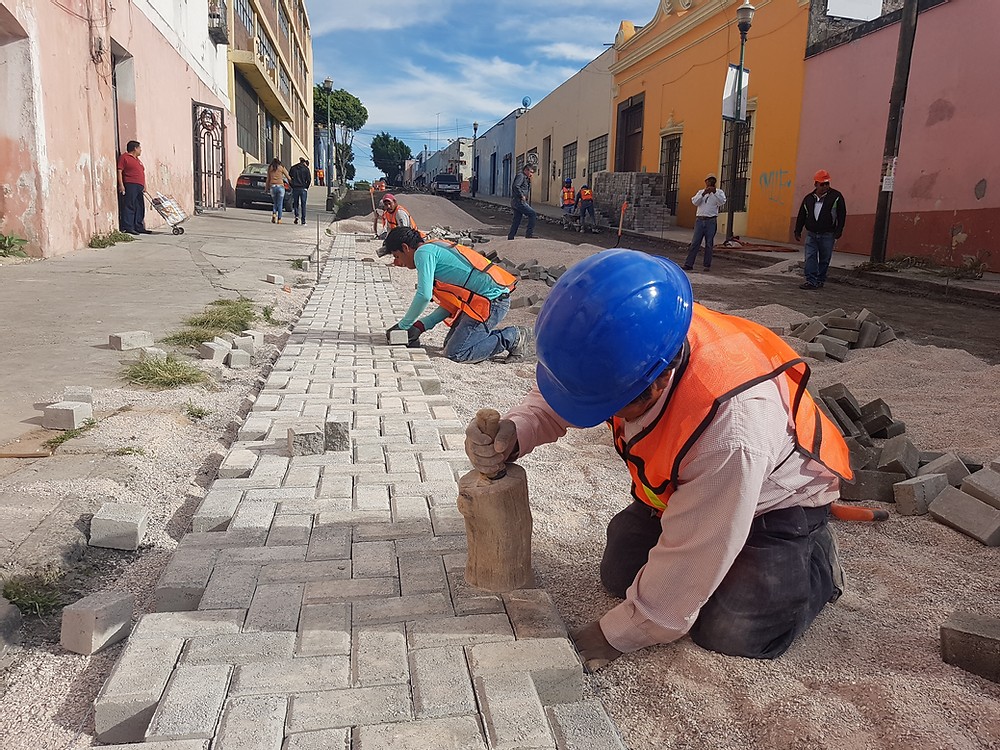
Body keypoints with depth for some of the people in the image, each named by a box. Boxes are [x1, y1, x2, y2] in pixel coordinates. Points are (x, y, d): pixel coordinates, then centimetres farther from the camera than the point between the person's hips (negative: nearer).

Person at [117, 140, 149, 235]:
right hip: (130, 185, -9)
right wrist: (121, 185, -17)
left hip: (139, 187, 9)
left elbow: (142, 173, 27)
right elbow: (119, 171, -8)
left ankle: (139, 227, 13)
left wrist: (144, 185, 17)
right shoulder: (124, 157, -1)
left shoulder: (138, 160, 26)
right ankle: (127, 228, -16)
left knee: (140, 207, 8)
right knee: (129, 206, -12)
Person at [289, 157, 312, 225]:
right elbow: (309, 180, -5)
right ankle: (303, 220, 5)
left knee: (295, 203, 13)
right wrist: (306, 187, 7)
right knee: (303, 204, 5)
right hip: (303, 189, -2)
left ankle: (297, 216, -9)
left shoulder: (293, 168, 7)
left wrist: (292, 186, 12)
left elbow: (289, 178, 6)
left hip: (295, 189, 2)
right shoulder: (306, 169, -1)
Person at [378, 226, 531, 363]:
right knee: (450, 343, 14)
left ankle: (512, 338, -2)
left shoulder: (423, 252, -7)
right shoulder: (435, 250, 23)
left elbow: (424, 296, -17)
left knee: (454, 352, -9)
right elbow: (451, 302, 19)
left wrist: (403, 325, -3)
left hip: (492, 300, -10)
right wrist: (421, 325, 12)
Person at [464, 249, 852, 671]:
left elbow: (690, 559, -34)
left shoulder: (733, 429, -46)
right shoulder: (630, 349, -30)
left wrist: (613, 637, -22)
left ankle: (816, 561, 12)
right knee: (620, 575, 2)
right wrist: (513, 432, -34)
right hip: (681, 488, 6)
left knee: (729, 631, -16)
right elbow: (557, 396, -11)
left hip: (771, 500, -5)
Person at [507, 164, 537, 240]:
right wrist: (522, 196, -19)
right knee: (533, 214, -11)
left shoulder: (525, 177, 23)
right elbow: (516, 186, -23)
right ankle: (529, 233, -12)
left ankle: (510, 237, 14)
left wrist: (529, 181, 13)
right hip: (518, 201, -10)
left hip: (516, 202, 10)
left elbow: (527, 189, 26)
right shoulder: (521, 175, -8)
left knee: (516, 221, 11)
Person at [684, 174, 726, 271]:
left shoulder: (719, 192, 9)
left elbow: (722, 202, -8)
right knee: (695, 243, -2)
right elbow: (695, 202, -1)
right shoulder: (700, 192, 15)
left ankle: (707, 265, 7)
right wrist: (703, 194, -14)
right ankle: (689, 264, -2)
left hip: (711, 221, -1)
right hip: (700, 220, 1)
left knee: (709, 244, 1)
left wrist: (715, 192, -18)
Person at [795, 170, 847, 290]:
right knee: (810, 258, -6)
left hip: (827, 235, -2)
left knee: (824, 260, 5)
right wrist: (798, 232, 11)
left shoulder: (836, 196, -1)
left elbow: (841, 215, -3)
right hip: (811, 234, 3)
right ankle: (811, 281, -6)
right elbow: (801, 216, 14)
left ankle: (820, 281, 16)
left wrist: (838, 233, -9)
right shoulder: (808, 198, 8)